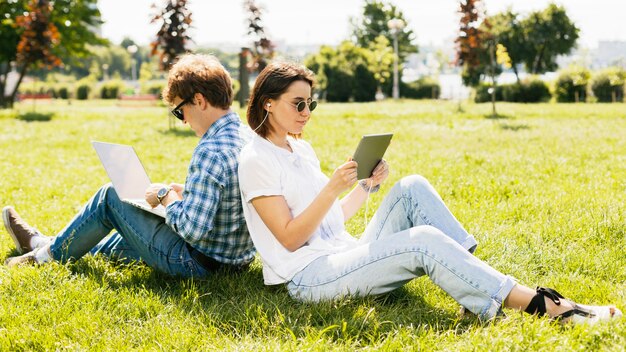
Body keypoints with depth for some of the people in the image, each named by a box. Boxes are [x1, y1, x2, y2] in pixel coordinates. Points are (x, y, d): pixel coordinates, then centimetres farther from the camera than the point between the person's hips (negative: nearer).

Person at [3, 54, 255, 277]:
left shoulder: (210, 152, -27)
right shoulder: (248, 136, 2)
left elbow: (192, 229, -29)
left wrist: (165, 196, -13)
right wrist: (185, 192, 7)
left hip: (198, 263, -8)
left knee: (111, 197, 8)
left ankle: (51, 253, 29)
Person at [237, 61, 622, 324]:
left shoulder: (301, 149, 18)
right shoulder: (256, 160, -8)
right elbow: (290, 238, -14)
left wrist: (367, 186, 5)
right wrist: (333, 188, -22)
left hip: (345, 255, 8)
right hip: (309, 277, -8)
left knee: (412, 189, -10)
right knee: (424, 240, -27)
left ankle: (475, 272, -17)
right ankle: (542, 305, -29)